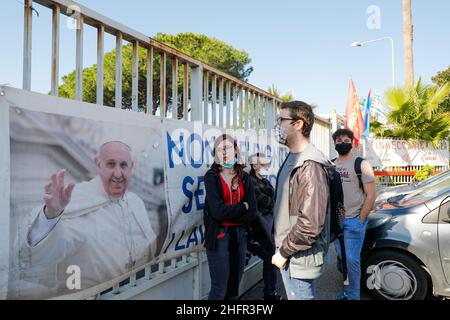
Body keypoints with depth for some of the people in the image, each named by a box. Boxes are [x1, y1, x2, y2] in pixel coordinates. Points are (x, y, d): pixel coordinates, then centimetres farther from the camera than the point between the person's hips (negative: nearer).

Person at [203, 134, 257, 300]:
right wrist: (242, 206, -6)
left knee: (234, 287, 15)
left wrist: (228, 213, -11)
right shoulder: (211, 176, -7)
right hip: (219, 235, -4)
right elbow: (218, 211, -17)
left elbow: (252, 212, -3)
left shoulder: (244, 177, 5)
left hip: (240, 234, 4)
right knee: (220, 289, 2)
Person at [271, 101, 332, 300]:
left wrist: (284, 252, -16)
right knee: (294, 295, 22)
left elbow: (311, 224, -26)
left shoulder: (310, 166, -21)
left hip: (298, 259, -9)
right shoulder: (293, 158, 9)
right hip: (291, 253, 9)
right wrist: (283, 249, 14)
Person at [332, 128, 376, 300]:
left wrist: (360, 220, -13)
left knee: (352, 260, -2)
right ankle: (347, 290, 30)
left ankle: (353, 295, 13)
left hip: (353, 221, -5)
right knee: (342, 258, 14)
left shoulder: (361, 164, -7)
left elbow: (371, 195, -9)